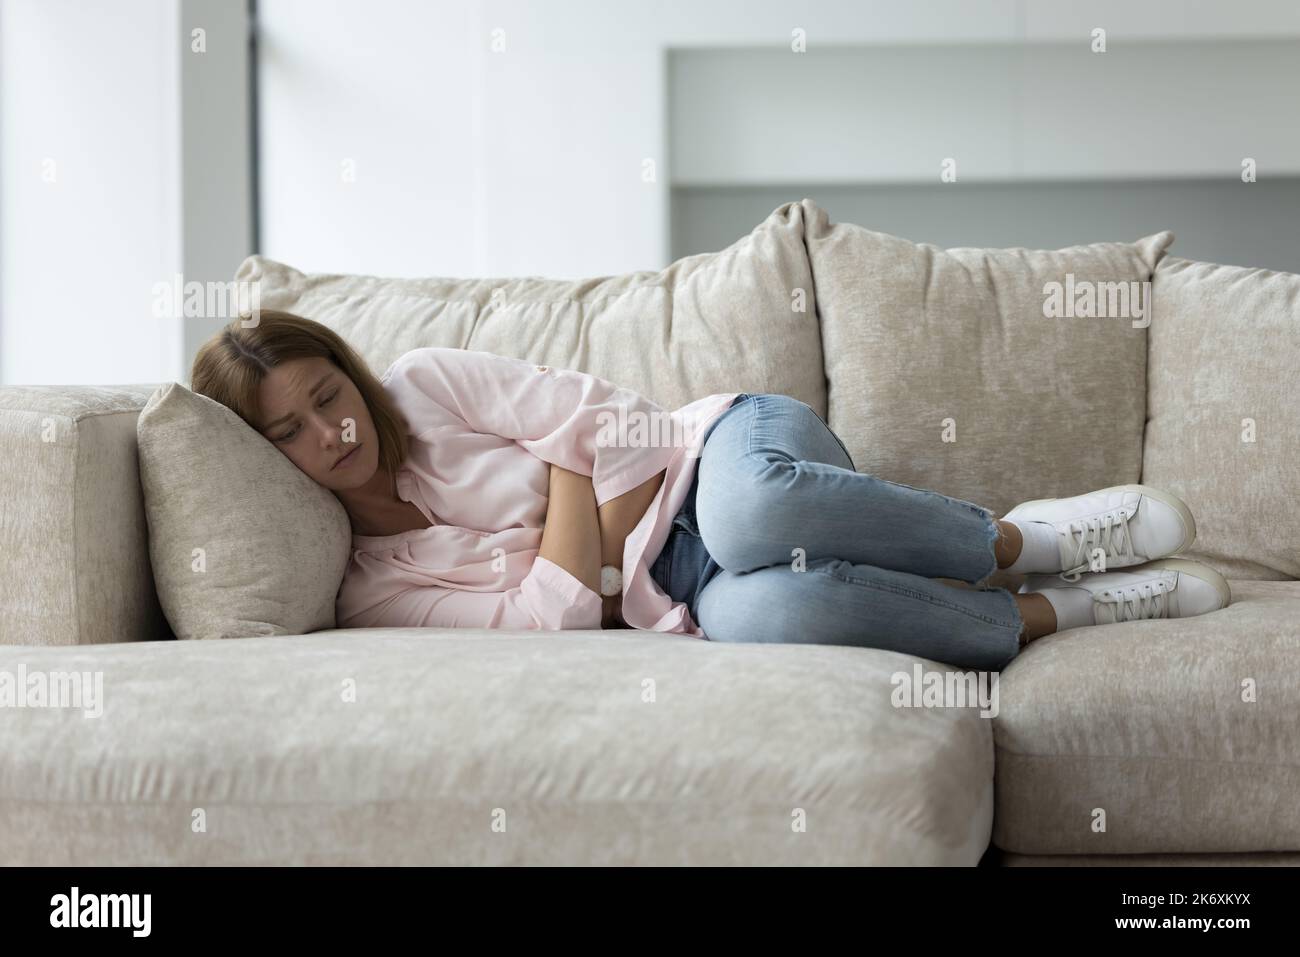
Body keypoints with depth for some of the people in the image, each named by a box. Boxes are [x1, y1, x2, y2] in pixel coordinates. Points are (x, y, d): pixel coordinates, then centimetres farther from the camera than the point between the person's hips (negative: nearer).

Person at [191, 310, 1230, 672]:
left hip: (725, 452, 0)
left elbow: (612, 417, -3)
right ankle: (1061, 610, -22)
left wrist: (609, 542, -11)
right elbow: (551, 614, -9)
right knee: (757, 611, -39)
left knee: (750, 509, -41)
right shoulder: (373, 594, 3)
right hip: (679, 595, 1)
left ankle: (1024, 540, -18)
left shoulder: (423, 387, 1)